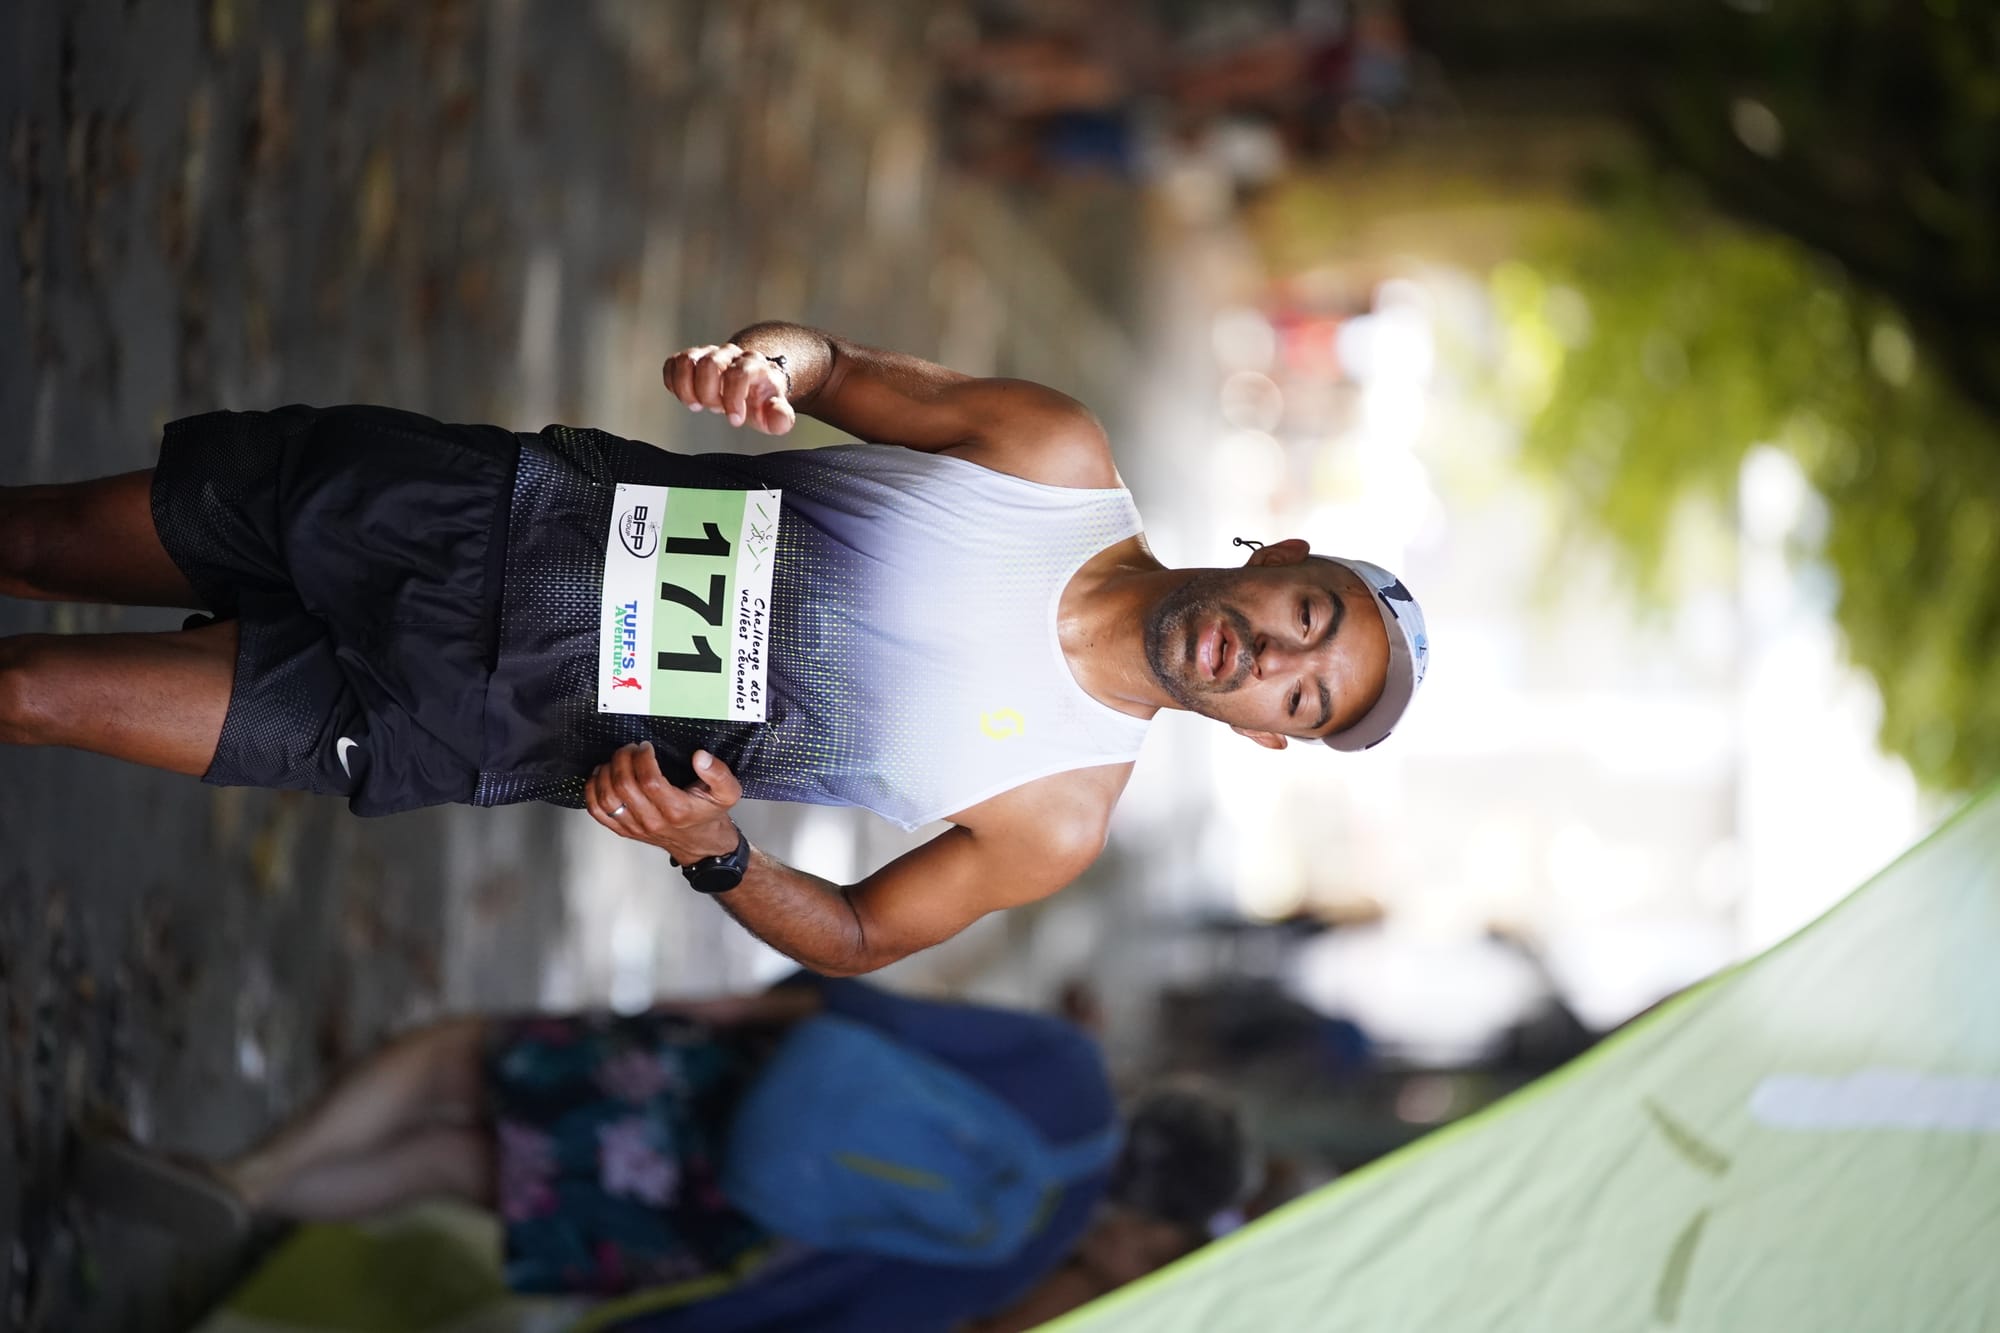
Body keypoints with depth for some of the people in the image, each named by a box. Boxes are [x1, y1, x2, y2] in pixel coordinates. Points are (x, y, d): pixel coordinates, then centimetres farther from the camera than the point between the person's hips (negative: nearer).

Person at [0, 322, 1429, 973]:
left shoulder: (1060, 819, -9)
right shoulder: (1061, 458, -6)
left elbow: (860, 935, -2)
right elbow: (856, 372, 0)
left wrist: (719, 855, -23)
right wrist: (779, 356, -26)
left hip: (482, 728, -2)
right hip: (516, 501, 2)